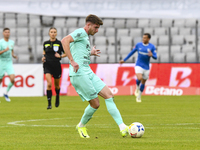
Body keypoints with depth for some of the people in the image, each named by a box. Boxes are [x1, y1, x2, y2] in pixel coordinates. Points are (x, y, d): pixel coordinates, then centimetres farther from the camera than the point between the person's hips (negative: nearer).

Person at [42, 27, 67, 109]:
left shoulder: (59, 43, -4)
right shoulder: (45, 43, 4)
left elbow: (66, 53, 2)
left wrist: (60, 56, -15)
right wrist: (43, 57, 3)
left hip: (56, 66, -1)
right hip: (47, 65, 1)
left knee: (57, 85, 13)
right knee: (49, 84, -17)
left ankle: (57, 98, 45)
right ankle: (49, 104, -13)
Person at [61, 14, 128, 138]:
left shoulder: (86, 37, 24)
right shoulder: (81, 32, -6)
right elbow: (65, 41, -23)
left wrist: (90, 53, 28)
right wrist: (72, 61, -26)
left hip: (88, 73, 10)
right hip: (79, 74, -10)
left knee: (109, 95, -1)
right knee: (95, 104, -6)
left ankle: (122, 127, 0)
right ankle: (81, 126, 16)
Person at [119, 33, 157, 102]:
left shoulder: (152, 47, -4)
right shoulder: (138, 45, -1)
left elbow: (155, 57, -5)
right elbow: (132, 52, 11)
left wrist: (152, 55, -29)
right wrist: (124, 60, 14)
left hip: (146, 67, 1)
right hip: (139, 65, -1)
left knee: (143, 82, 9)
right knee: (139, 78, -27)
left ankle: (139, 97, 28)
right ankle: (137, 88, 6)